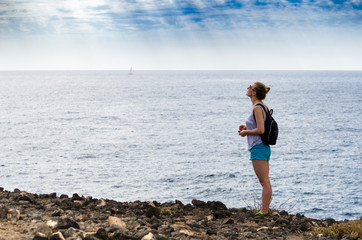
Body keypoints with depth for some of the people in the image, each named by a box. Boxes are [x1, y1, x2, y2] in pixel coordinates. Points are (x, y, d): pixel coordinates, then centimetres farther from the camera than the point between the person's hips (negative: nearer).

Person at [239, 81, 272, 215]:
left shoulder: (257, 108, -15)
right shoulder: (263, 107, 14)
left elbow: (260, 130, -22)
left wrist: (246, 132, -8)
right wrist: (247, 127, 13)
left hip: (258, 148, -10)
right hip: (265, 148, 10)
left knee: (265, 182, -8)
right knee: (265, 182, 12)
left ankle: (264, 212, -5)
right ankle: (264, 210, 17)